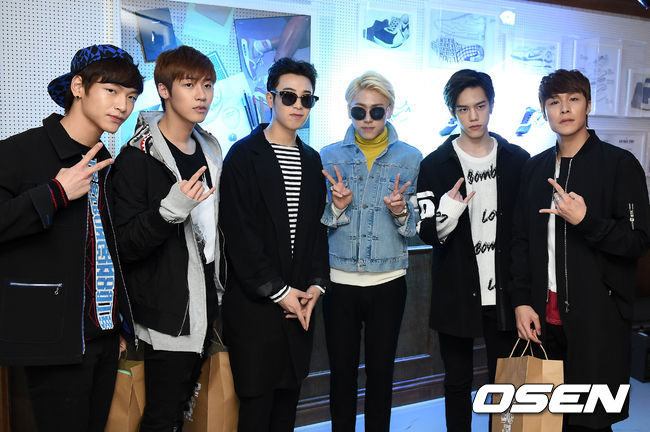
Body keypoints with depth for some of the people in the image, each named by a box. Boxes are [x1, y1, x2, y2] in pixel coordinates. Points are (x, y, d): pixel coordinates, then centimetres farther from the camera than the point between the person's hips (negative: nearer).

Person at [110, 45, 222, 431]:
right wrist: (171, 209, -32)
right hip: (168, 316, -7)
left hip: (205, 310, 7)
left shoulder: (210, 151, 10)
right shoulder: (138, 157, -13)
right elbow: (125, 246, -16)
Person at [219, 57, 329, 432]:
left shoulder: (312, 159, 13)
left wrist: (316, 283, 0)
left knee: (289, 396, 12)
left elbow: (318, 226, 13)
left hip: (299, 304, 6)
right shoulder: (244, 155, -6)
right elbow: (239, 234, -12)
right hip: (255, 304, -5)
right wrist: (278, 291, -12)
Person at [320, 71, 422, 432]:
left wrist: (401, 211, -16)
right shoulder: (330, 157, 3)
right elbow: (319, 224, 7)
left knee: (381, 371, 10)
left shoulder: (410, 158, 2)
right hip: (339, 280, 0)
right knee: (342, 372, 8)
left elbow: (416, 228, 6)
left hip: (388, 281, 0)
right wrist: (338, 206, -14)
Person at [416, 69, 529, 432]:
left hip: (504, 294, 1)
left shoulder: (518, 160, 3)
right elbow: (427, 232, -5)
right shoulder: (435, 165, -1)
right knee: (458, 382, 12)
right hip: (456, 295, -1)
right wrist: (446, 215, -28)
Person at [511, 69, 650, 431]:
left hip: (599, 318, -4)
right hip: (545, 315, 4)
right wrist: (522, 301, 3)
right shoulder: (536, 169, 11)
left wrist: (585, 221, -22)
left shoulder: (620, 164, -3)